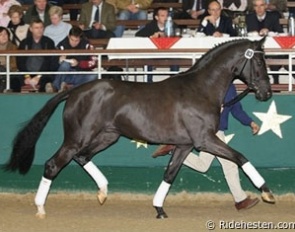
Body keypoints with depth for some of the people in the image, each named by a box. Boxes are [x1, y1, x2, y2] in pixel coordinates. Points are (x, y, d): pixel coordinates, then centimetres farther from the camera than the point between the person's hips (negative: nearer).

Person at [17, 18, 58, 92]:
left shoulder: (48, 42, 7)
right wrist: (27, 76, -10)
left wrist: (38, 77, -11)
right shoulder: (24, 43, 13)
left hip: (43, 75, -2)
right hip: (28, 74, 2)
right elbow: (20, 62, 7)